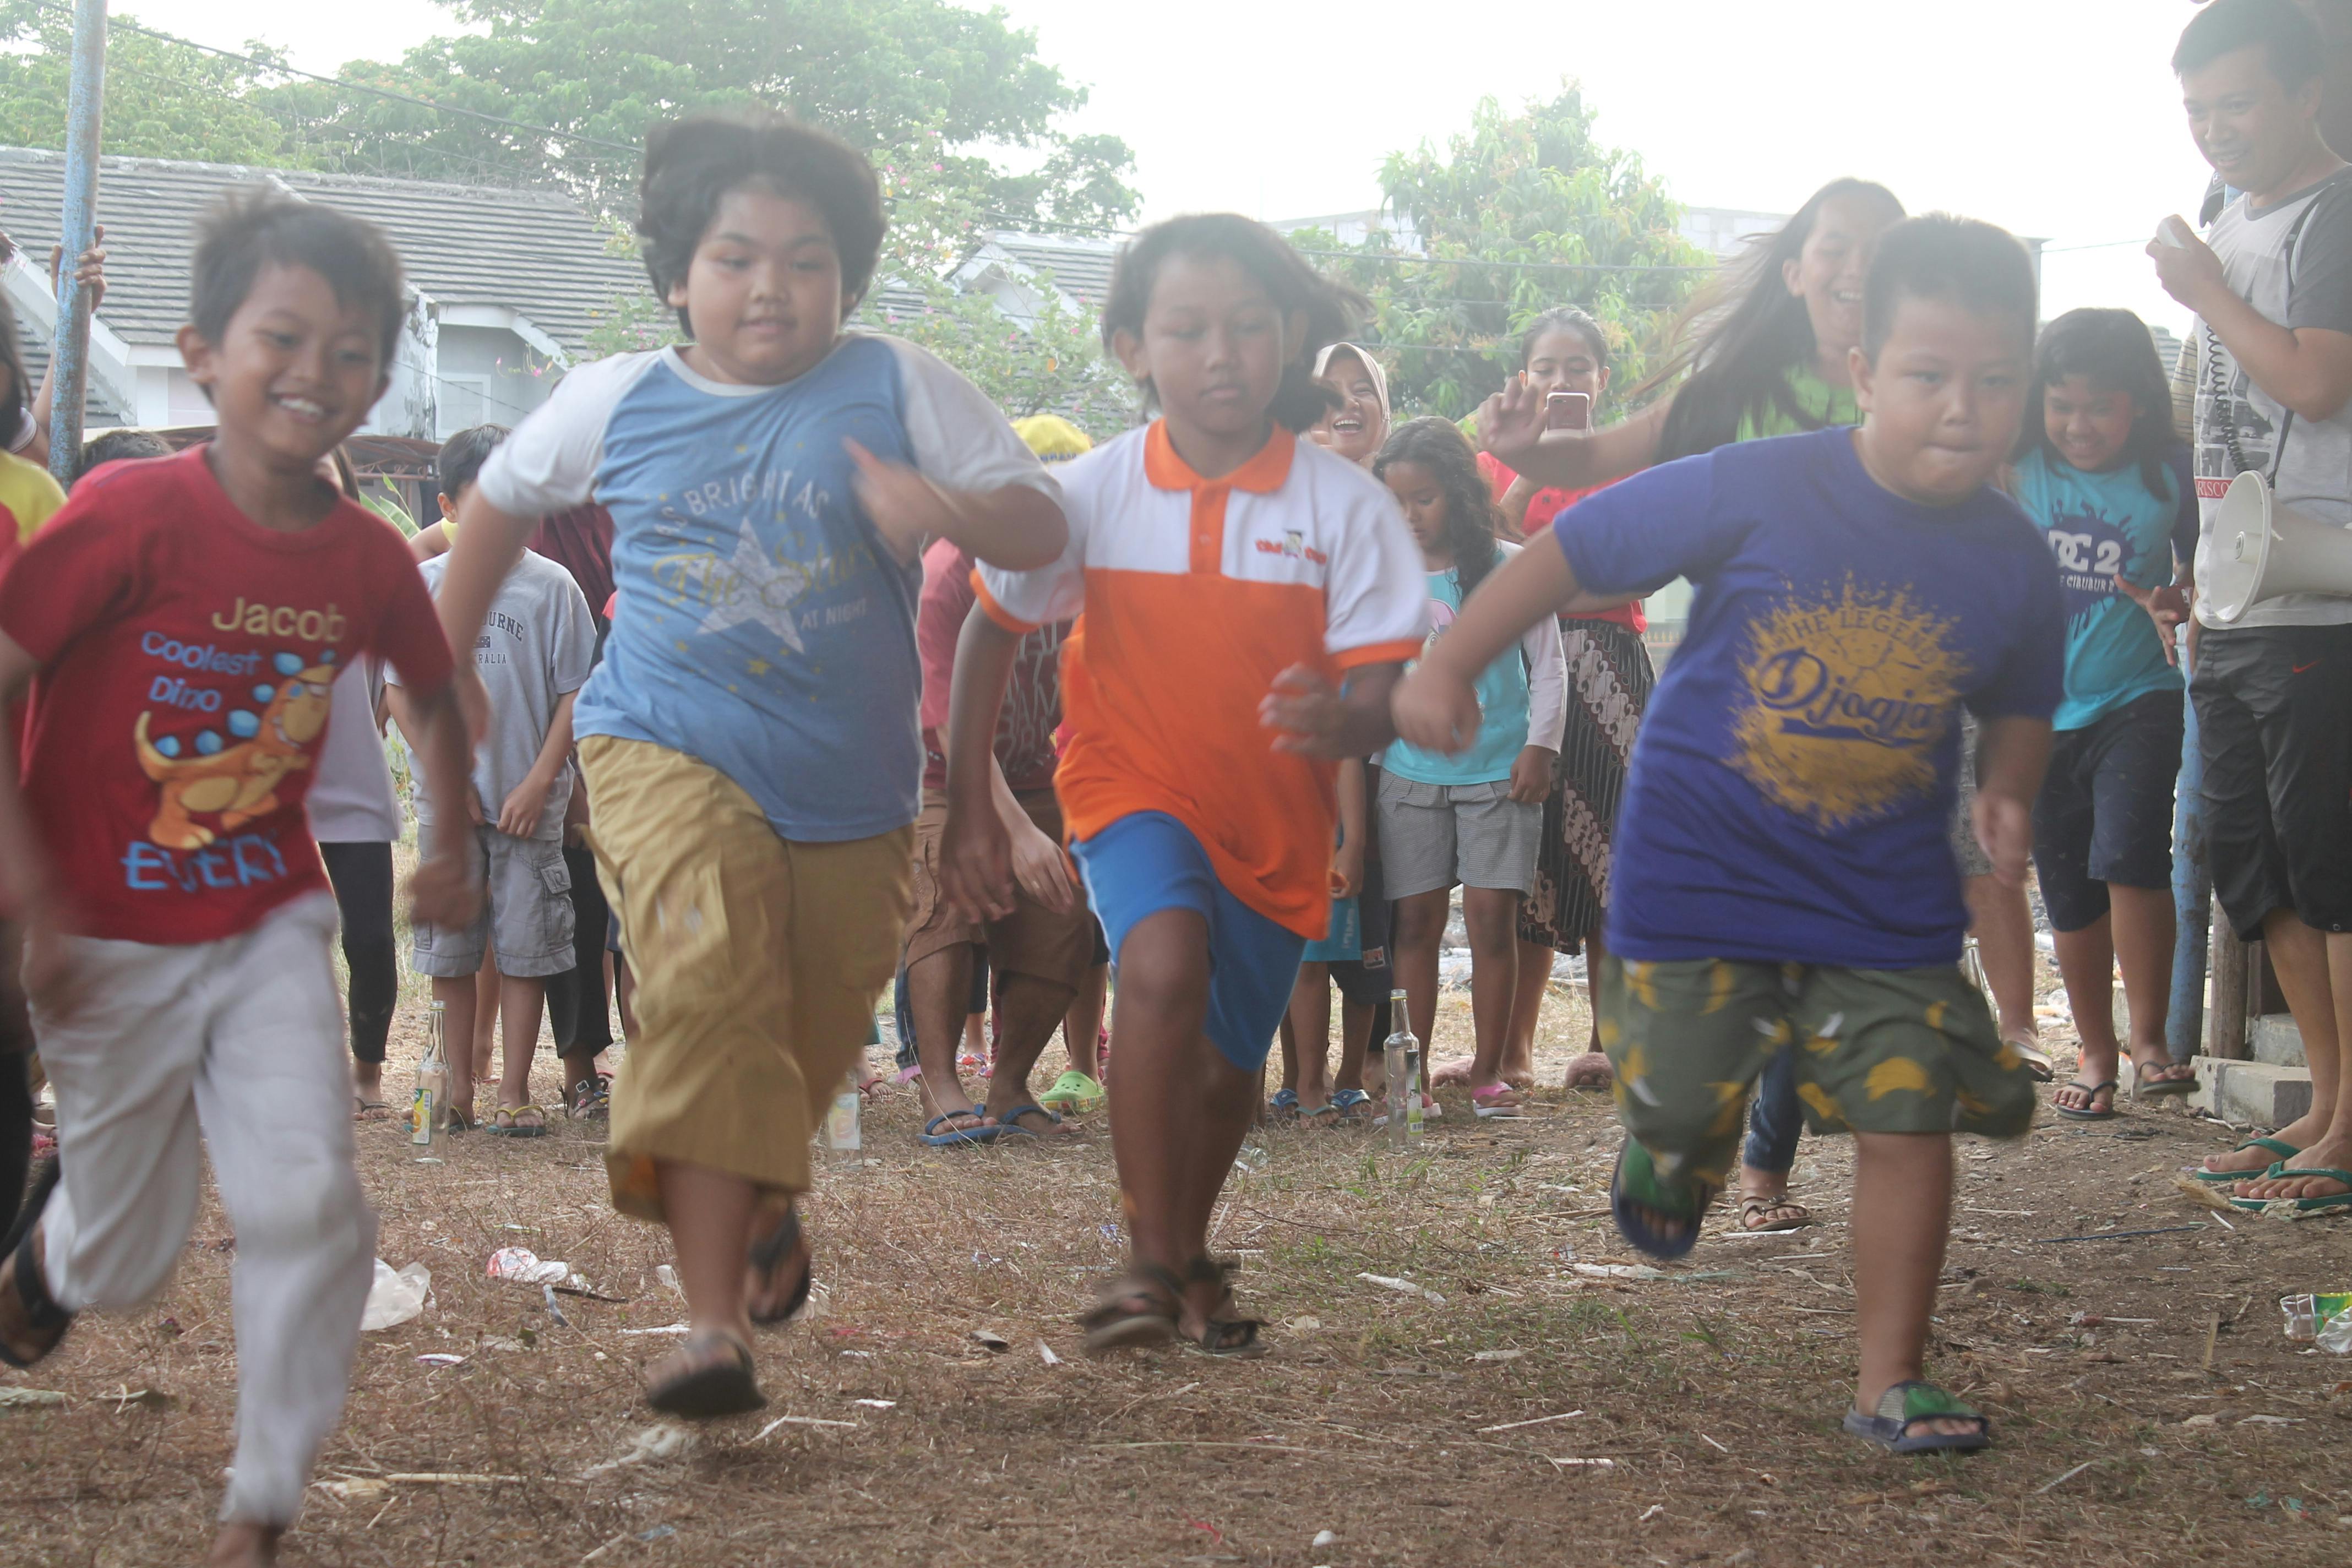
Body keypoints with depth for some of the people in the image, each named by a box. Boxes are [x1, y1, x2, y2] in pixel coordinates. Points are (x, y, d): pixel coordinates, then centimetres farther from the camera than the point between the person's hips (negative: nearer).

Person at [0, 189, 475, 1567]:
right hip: (112, 943, -2)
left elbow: (437, 690, 17)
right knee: (129, 1263, 11)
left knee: (305, 1199, -17)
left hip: (270, 924, 3)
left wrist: (454, 841, 14)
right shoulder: (133, 514, -20)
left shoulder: (368, 558, -5)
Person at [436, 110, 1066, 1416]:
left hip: (851, 789, 2)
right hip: (669, 753, -1)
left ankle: (763, 1209, 50)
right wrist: (443, 662, 21)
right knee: (708, 994, -24)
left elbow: (1042, 527, -6)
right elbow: (503, 499, 21)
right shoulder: (618, 400, 3)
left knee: (813, 1040, 14)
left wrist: (948, 511, -27)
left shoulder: (896, 389, -2)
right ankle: (713, 1321, -27)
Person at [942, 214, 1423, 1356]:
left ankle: (1188, 1252, 44)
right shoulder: (1094, 492, -10)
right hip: (1135, 790, -2)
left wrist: (1339, 721, -39)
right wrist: (969, 810, -1)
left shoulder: (1346, 506, -13)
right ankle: (1154, 1264, -23)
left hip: (1276, 822, 2)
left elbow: (1383, 696, -14)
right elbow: (989, 632, 2)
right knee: (1165, 962, -31)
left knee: (1228, 1066, 14)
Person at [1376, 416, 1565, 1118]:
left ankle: (1489, 1070, 5)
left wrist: (1539, 746, -4)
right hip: (1411, 772, 2)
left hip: (1498, 770, -1)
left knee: (1492, 915, -3)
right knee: (1417, 920, 1)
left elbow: (1547, 667, 4)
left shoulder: (1510, 568, 0)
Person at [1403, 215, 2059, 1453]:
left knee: (1910, 1121, -4)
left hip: (1887, 900, 3)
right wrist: (1447, 666, -8)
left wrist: (2010, 788, -6)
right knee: (1682, 1107, 4)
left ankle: (1890, 1383, 9)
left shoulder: (2013, 561, -4)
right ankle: (1667, 1147, 43)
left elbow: (2019, 703, 15)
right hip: (1701, 873, -2)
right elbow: (1573, 551, -7)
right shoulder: (1757, 492, -16)